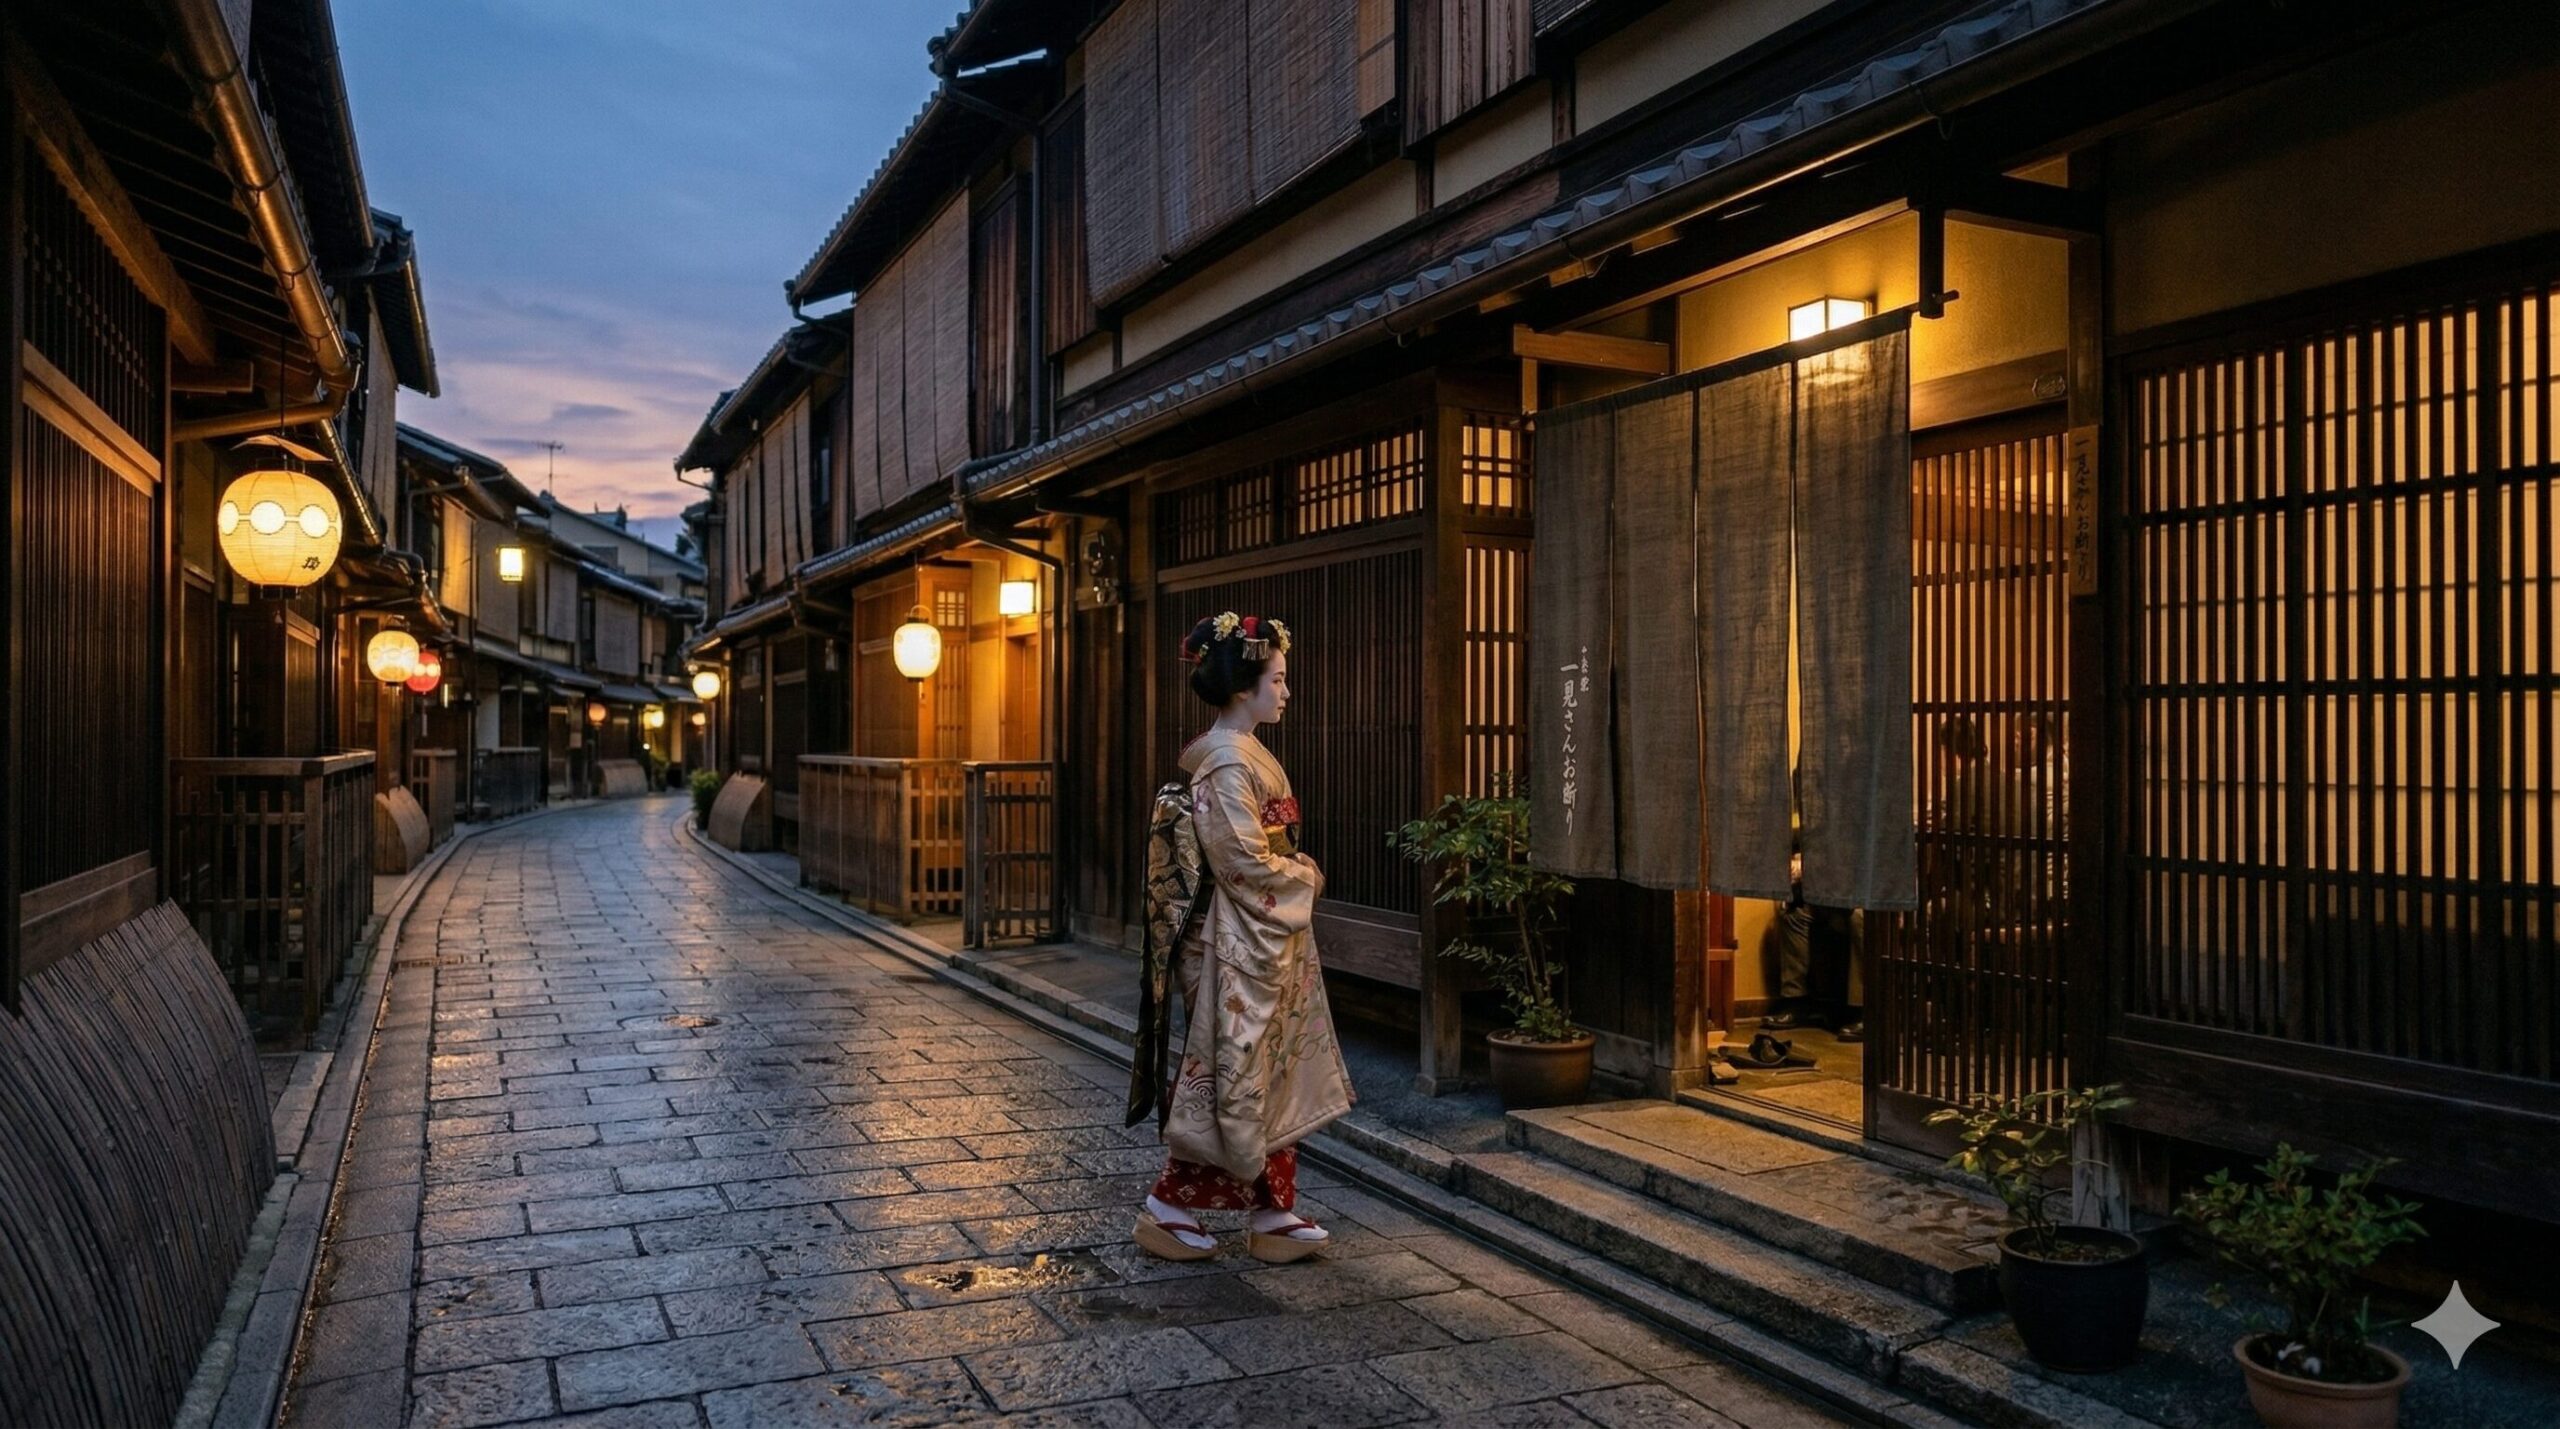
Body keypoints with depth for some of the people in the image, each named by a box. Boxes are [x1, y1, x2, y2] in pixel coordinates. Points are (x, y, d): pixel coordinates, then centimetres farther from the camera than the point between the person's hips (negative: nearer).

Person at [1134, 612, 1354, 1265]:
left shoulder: (1248, 753, 12)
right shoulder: (1227, 761, -18)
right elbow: (1245, 861, -21)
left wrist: (1298, 871, 4)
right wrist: (1308, 877, -8)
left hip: (1272, 938, 10)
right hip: (1244, 943, -10)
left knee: (1274, 1077, 12)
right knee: (1237, 1077, -1)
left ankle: (1273, 1217, 20)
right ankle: (1168, 1209, 11)